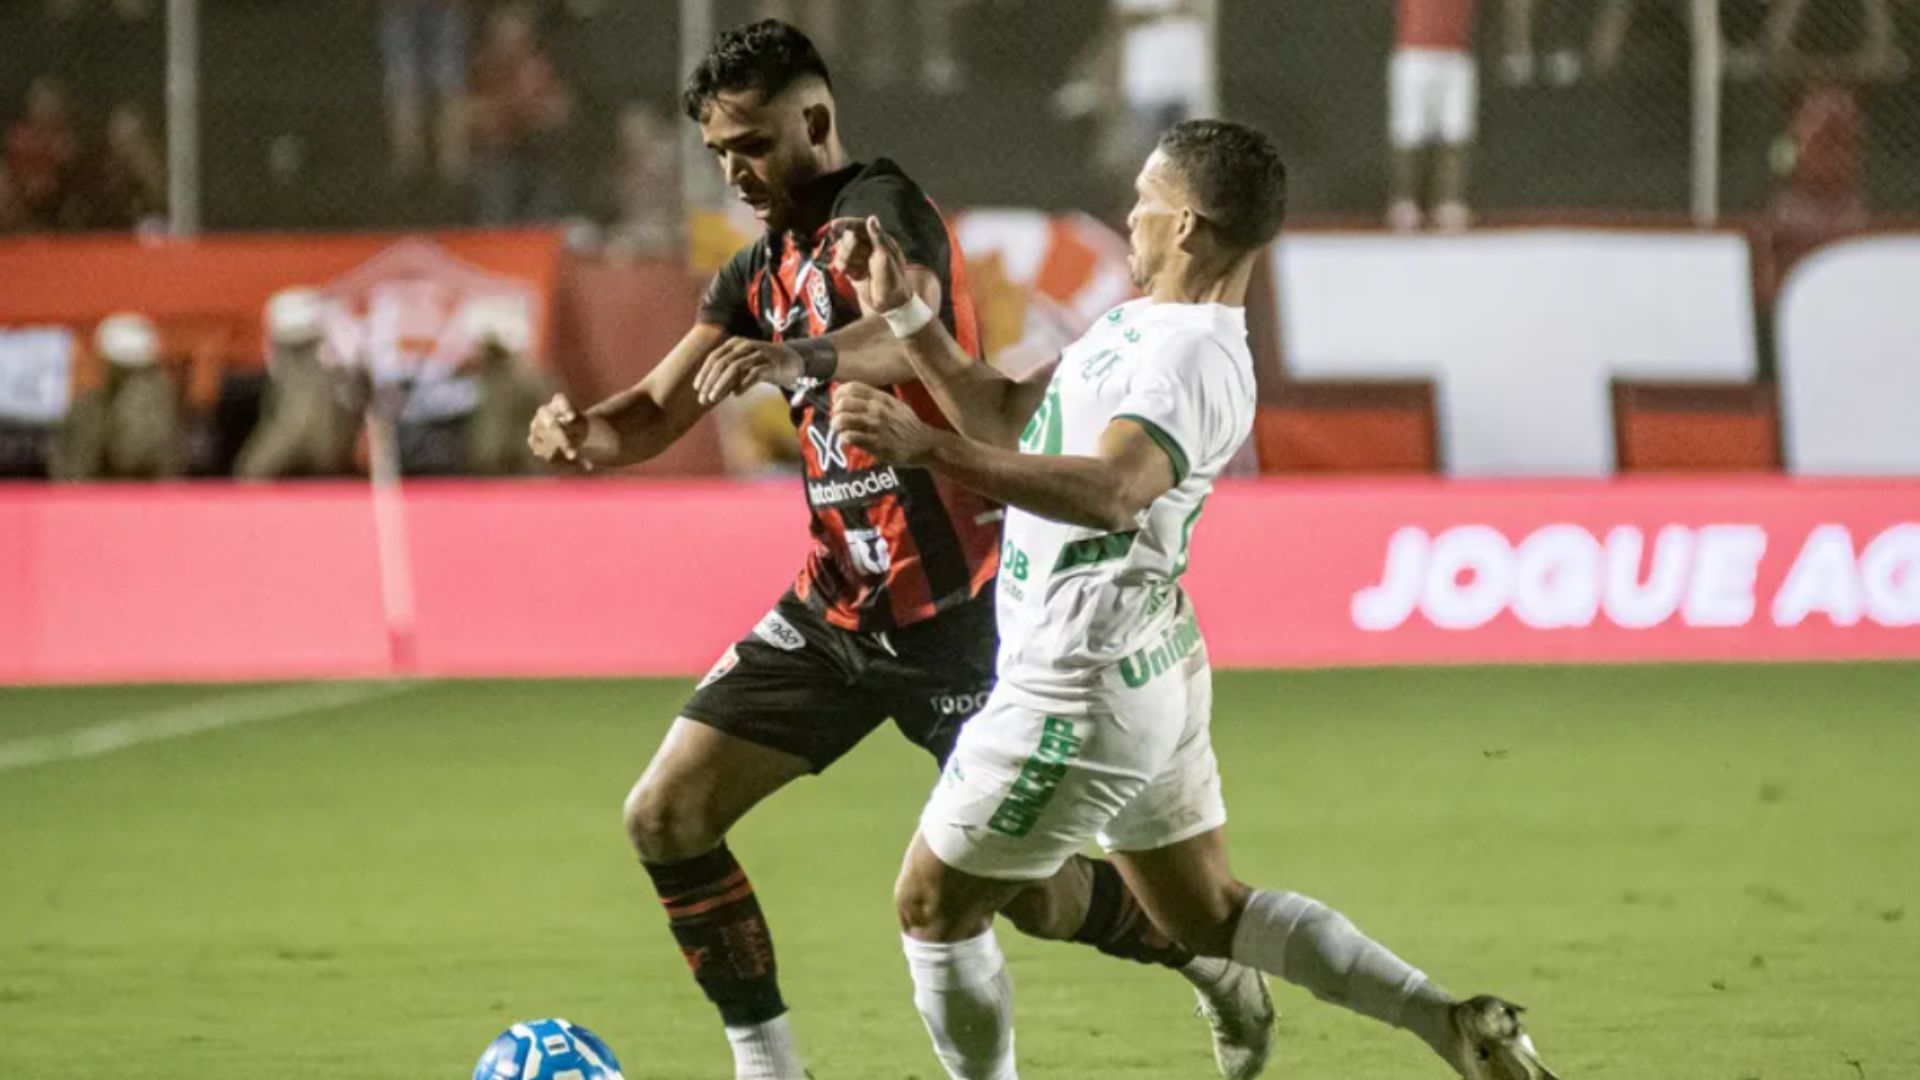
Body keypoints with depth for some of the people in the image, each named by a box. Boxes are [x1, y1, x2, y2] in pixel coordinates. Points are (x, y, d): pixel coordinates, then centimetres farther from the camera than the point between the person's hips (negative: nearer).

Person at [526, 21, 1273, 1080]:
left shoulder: (880, 207, -14)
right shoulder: (759, 272, 11)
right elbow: (655, 414, 9)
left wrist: (803, 358, -56)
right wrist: (580, 428, -14)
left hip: (949, 604, -8)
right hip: (836, 605, 8)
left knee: (1028, 890, -4)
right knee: (665, 815, -3)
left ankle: (1211, 963, 25)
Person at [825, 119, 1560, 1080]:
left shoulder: (1187, 359, -23)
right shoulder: (1143, 326, 10)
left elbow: (1110, 492, -42)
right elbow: (1009, 418, 20)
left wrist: (930, 448, -50)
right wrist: (902, 312, 10)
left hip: (1080, 693, -10)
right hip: (1153, 674, 10)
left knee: (933, 904, 6)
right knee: (1207, 913, 19)